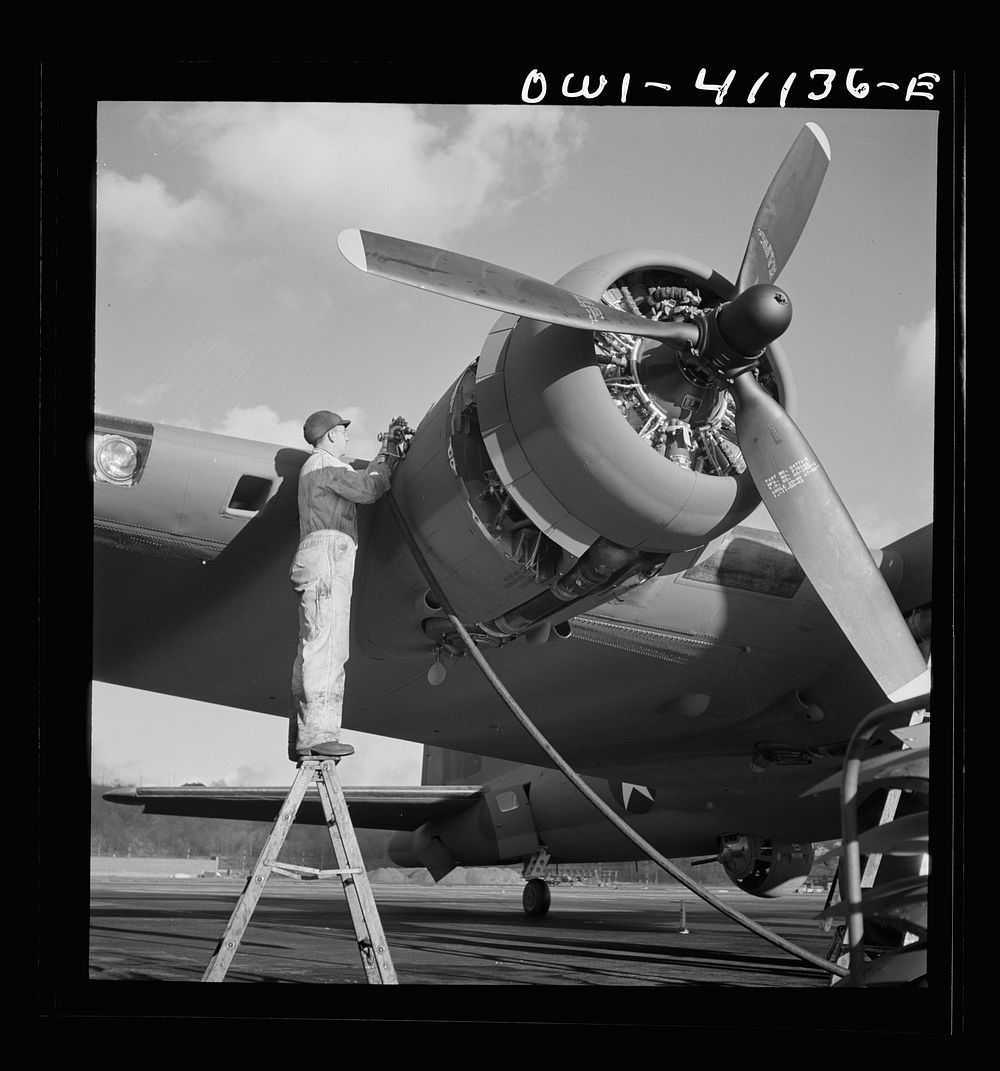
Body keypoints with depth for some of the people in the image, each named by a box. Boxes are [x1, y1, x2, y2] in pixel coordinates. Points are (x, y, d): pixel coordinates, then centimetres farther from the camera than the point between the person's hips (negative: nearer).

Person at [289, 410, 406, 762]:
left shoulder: (315, 469, 30)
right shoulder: (325, 463, -1)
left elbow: (364, 482, 29)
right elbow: (367, 490, -6)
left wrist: (388, 451, 27)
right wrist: (391, 454, 7)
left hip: (315, 565, 11)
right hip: (327, 554, -11)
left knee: (312, 649, 5)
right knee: (325, 644, -18)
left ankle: (302, 738, 1)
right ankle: (318, 733, -27)